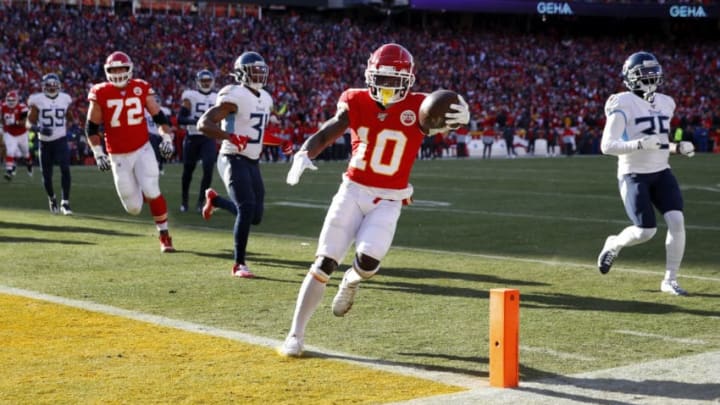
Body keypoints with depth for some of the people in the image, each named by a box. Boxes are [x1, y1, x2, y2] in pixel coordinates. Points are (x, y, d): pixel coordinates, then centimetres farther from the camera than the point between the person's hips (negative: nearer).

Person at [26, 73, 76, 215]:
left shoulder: (64, 99, 3)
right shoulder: (38, 101, -6)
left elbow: (70, 118, 22)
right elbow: (29, 123, -10)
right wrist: (39, 128, -27)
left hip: (61, 140, 0)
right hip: (45, 142, 0)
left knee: (65, 169, -20)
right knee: (47, 175, 7)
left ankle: (65, 202, -15)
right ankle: (52, 198, 37)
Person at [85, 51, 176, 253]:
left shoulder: (141, 89, -2)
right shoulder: (100, 94, -6)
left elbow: (159, 116, 7)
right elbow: (91, 127, 1)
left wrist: (166, 138, -5)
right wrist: (98, 154, -5)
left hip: (143, 150, 0)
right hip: (118, 156, 0)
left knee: (152, 192, -19)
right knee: (133, 208, 1)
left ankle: (164, 236, -1)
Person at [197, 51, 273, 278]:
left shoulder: (265, 99, 12)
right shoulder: (235, 97, -14)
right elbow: (203, 124, -20)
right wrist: (231, 137, -32)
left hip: (253, 163, 8)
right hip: (234, 160, -8)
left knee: (256, 216, 7)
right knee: (247, 208, -20)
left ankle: (214, 200, 33)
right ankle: (239, 264, -8)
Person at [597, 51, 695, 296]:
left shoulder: (665, 104, 9)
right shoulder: (623, 105, -13)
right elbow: (607, 146, -18)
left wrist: (678, 148, 2)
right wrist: (641, 144, -30)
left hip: (661, 173, 6)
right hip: (634, 175, -6)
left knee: (676, 220, -13)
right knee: (645, 231, -12)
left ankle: (670, 280, 0)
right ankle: (614, 244, 23)